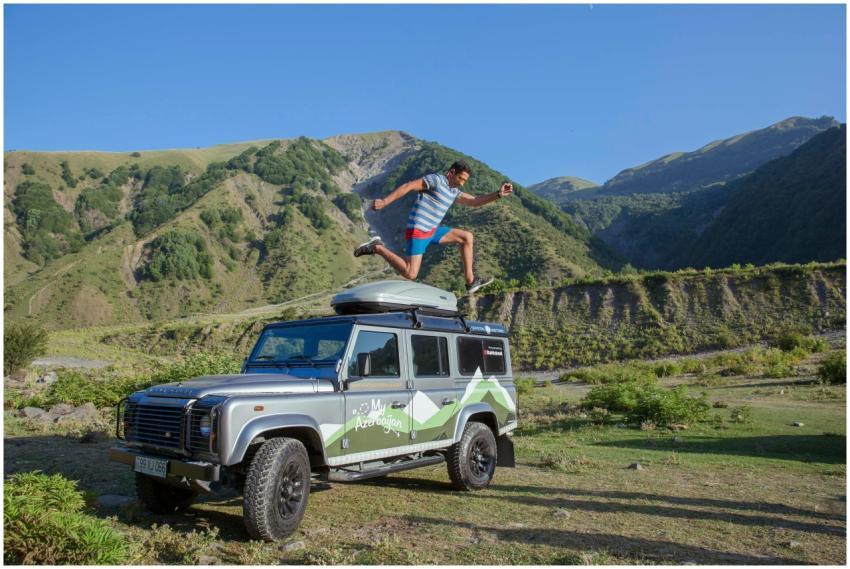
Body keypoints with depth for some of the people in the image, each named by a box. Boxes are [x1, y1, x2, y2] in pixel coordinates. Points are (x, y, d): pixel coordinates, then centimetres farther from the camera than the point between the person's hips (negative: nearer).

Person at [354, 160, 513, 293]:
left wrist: (498, 194, 6)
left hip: (432, 231, 10)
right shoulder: (436, 179, -12)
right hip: (417, 231, -10)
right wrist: (384, 202, -23)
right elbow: (407, 186, -17)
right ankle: (377, 248, -3)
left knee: (467, 237, 9)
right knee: (410, 274, -17)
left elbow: (475, 201, 18)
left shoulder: (454, 191, 15)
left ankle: (470, 281, 11)